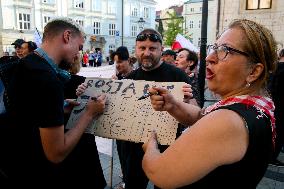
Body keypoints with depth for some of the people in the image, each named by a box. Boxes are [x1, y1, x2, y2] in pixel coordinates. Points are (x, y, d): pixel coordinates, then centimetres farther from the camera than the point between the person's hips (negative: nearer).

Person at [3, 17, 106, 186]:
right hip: (38, 175, -8)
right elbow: (57, 154, -27)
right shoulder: (48, 78, -29)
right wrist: (89, 114, -18)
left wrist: (60, 109, 6)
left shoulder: (25, 65, 0)